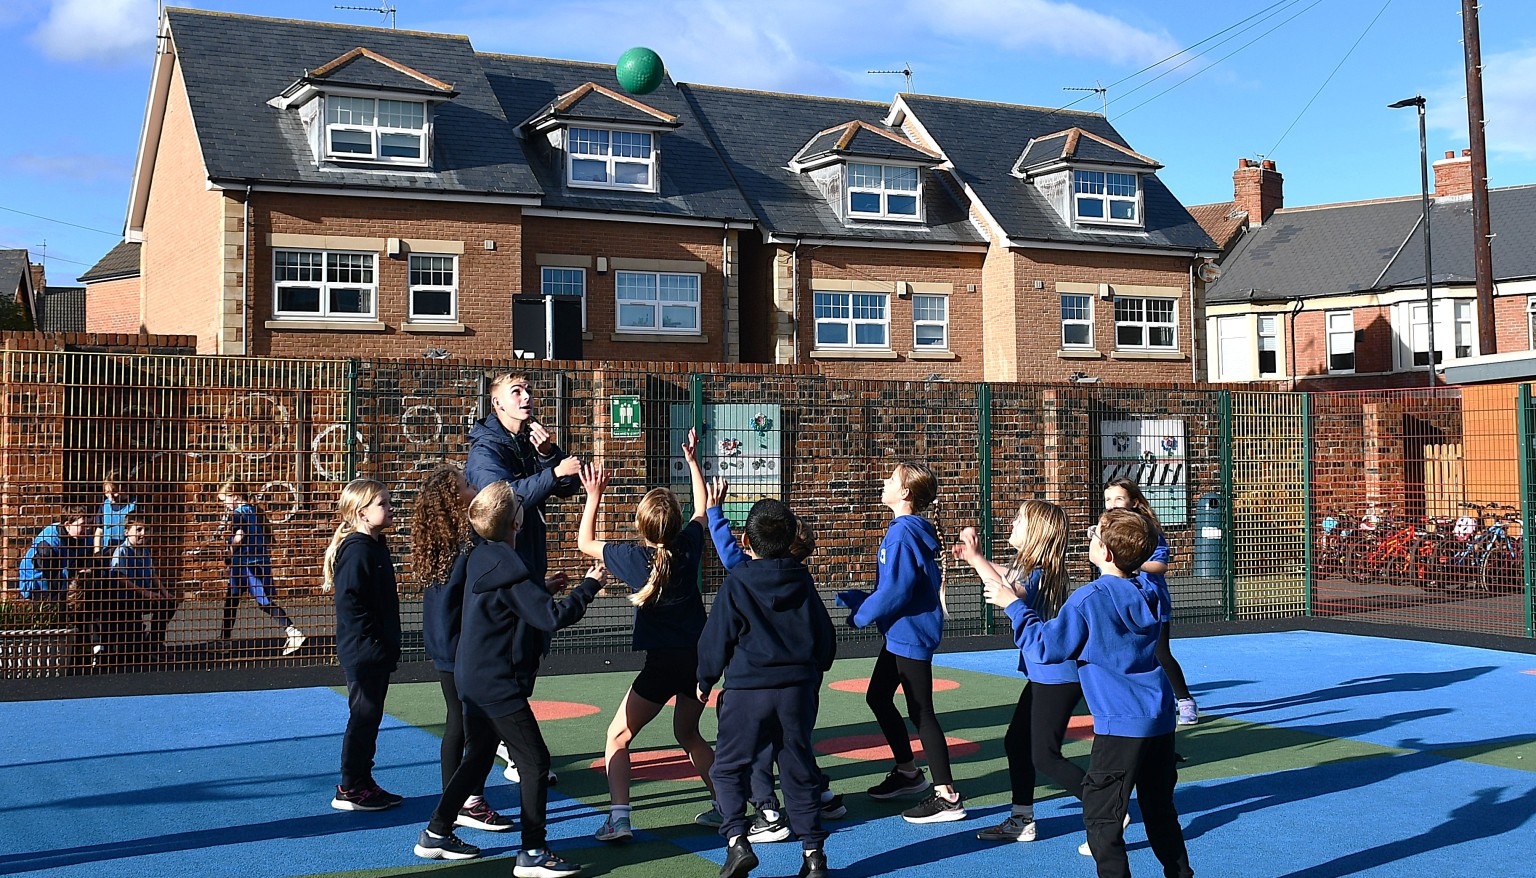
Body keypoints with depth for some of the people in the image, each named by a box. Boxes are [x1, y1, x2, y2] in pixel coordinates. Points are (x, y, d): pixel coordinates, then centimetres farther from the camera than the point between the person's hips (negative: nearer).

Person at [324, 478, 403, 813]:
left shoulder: (377, 547, 13)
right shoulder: (357, 550, -18)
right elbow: (349, 602, -24)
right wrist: (371, 643, -23)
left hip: (378, 653, 10)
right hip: (362, 653, -10)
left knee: (369, 718, 15)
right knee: (363, 717, -2)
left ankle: (363, 783, 25)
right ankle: (350, 789, 9)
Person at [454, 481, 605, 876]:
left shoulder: (482, 557, 7)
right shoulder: (509, 569, -21)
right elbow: (554, 617, -23)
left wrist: (540, 589, 21)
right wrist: (590, 585, -13)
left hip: (473, 677, 10)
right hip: (498, 684, -10)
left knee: (479, 755, 22)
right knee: (535, 760, -4)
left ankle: (436, 832, 28)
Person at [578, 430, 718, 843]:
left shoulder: (633, 557, -8)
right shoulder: (689, 546, -2)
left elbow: (585, 543, 10)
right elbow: (702, 508, 20)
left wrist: (594, 496, 13)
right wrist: (692, 461, 27)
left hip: (663, 662, -5)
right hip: (700, 656, 5)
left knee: (618, 737, 5)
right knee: (688, 734, 25)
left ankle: (618, 818, -8)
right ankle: (724, 805, 25)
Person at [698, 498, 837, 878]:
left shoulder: (736, 584, -6)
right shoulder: (803, 581, 6)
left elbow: (716, 640, -2)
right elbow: (826, 636, 14)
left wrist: (705, 681, 13)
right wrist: (813, 671, 30)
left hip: (748, 689, -4)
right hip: (799, 688, 4)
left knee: (729, 767, 8)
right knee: (799, 769, 12)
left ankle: (736, 840, -9)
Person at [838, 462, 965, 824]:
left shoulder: (903, 532, -21)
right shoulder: (906, 529, 10)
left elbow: (895, 590, -26)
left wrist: (860, 615, -12)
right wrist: (855, 598, 12)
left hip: (910, 634, -11)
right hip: (900, 633, 11)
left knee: (920, 712, -5)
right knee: (877, 697, 21)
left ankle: (948, 797, 2)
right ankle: (908, 771, 34)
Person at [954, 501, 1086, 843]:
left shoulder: (1039, 574, -21)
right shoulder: (1029, 569, 8)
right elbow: (1004, 577, 31)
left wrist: (976, 557, -34)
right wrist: (973, 557, 23)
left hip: (1058, 677, -10)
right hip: (1044, 675, 10)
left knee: (1045, 755, -5)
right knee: (1016, 741, 14)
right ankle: (1022, 820, 23)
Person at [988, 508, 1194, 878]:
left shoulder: (1090, 599, -15)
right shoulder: (1145, 593, 6)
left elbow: (1046, 647, -10)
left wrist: (1014, 605, -2)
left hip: (1122, 725, -8)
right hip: (1161, 718, 8)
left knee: (1100, 813, 0)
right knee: (1160, 808, 19)